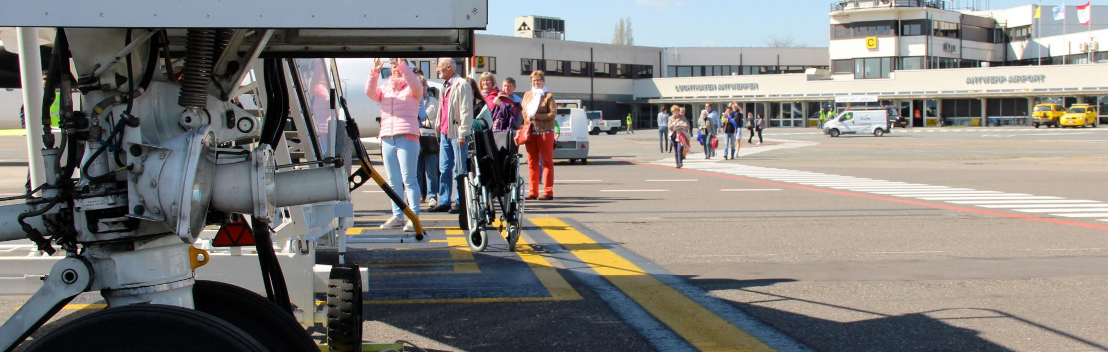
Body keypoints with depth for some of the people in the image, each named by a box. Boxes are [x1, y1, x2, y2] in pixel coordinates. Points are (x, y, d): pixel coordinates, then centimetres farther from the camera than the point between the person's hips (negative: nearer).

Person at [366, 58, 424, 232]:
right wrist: (374, 72, -13)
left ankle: (414, 216, -7)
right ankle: (397, 216, 14)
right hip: (387, 138, 5)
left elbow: (416, 85, -15)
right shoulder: (385, 89, 18)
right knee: (393, 181, 8)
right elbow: (370, 92, 1)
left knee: (408, 178, -8)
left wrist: (403, 65, -24)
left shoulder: (411, 89, 7)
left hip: (407, 137, -5)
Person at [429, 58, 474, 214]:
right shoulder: (445, 86, 21)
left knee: (459, 169, -3)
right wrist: (439, 130, 17)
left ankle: (460, 202, 1)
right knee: (444, 169, 9)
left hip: (456, 133, -8)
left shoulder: (461, 84, -7)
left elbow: (466, 111, -13)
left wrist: (462, 134, -18)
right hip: (445, 133, 9)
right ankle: (444, 202, 13)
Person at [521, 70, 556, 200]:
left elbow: (553, 114, -9)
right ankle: (533, 192, 10)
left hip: (545, 132, -5)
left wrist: (535, 116, -14)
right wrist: (527, 118, -2)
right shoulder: (527, 95, 15)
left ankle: (548, 192, -1)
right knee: (532, 162, 5)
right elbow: (522, 112, 19)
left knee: (547, 162, -2)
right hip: (530, 132, 5)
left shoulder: (548, 95, -1)